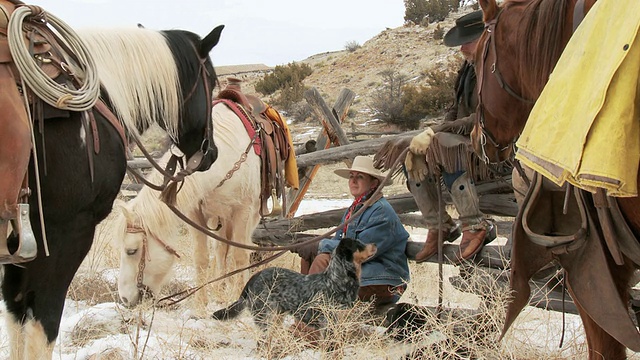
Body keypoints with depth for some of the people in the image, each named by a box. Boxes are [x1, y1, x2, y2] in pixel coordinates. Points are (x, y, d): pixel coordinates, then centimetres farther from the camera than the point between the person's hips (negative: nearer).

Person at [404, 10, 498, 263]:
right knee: (416, 157, -5)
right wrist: (432, 134, -3)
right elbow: (456, 111, 17)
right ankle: (439, 227, 1)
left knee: (443, 144, -32)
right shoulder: (469, 67, 12)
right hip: (470, 143, 9)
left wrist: (437, 132, -23)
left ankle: (476, 226, -26)